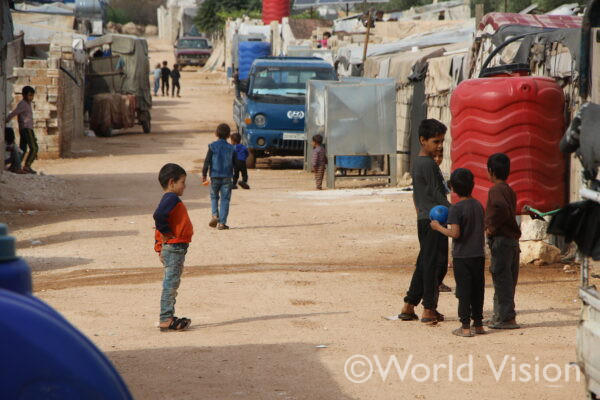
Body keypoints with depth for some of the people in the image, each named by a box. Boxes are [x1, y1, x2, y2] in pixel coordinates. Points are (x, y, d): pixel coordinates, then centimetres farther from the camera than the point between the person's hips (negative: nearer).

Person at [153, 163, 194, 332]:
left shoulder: (169, 199, 17)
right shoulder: (172, 199, -16)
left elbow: (160, 218, 19)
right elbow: (158, 215, -31)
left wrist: (159, 245, 17)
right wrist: (167, 234, -20)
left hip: (175, 249, 11)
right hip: (174, 247, -11)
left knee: (171, 283, 15)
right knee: (171, 283, -8)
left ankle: (169, 317, 22)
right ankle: (166, 320, -6)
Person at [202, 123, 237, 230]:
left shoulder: (212, 146, -3)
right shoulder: (231, 148, 1)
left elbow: (207, 161, -7)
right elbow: (236, 163, 6)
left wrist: (204, 174, 1)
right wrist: (234, 177, 20)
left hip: (215, 176, 0)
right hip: (227, 177, 0)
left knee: (214, 197, 18)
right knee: (225, 199, 3)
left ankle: (215, 215, -4)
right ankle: (222, 223, -1)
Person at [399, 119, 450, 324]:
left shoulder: (417, 162, 15)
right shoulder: (429, 164, -14)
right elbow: (437, 194, -16)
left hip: (422, 219, 10)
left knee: (423, 263, 14)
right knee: (433, 264, -5)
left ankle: (408, 307, 15)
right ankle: (429, 310, -2)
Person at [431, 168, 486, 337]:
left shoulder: (456, 209, -14)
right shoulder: (478, 206, 6)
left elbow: (455, 233, -19)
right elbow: (482, 229, 12)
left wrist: (438, 227, -7)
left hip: (462, 256, -6)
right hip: (479, 254, 6)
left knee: (463, 291, -1)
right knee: (477, 290, 12)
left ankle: (465, 327, -1)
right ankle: (478, 323, 19)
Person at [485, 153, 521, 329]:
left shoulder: (496, 190, -13)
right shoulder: (509, 190, 15)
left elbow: (502, 208, -31)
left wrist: (492, 226, -20)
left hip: (501, 240, -9)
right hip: (512, 239, 9)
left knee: (501, 280, -5)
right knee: (507, 280, 14)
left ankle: (506, 318, -5)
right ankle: (500, 315, 22)